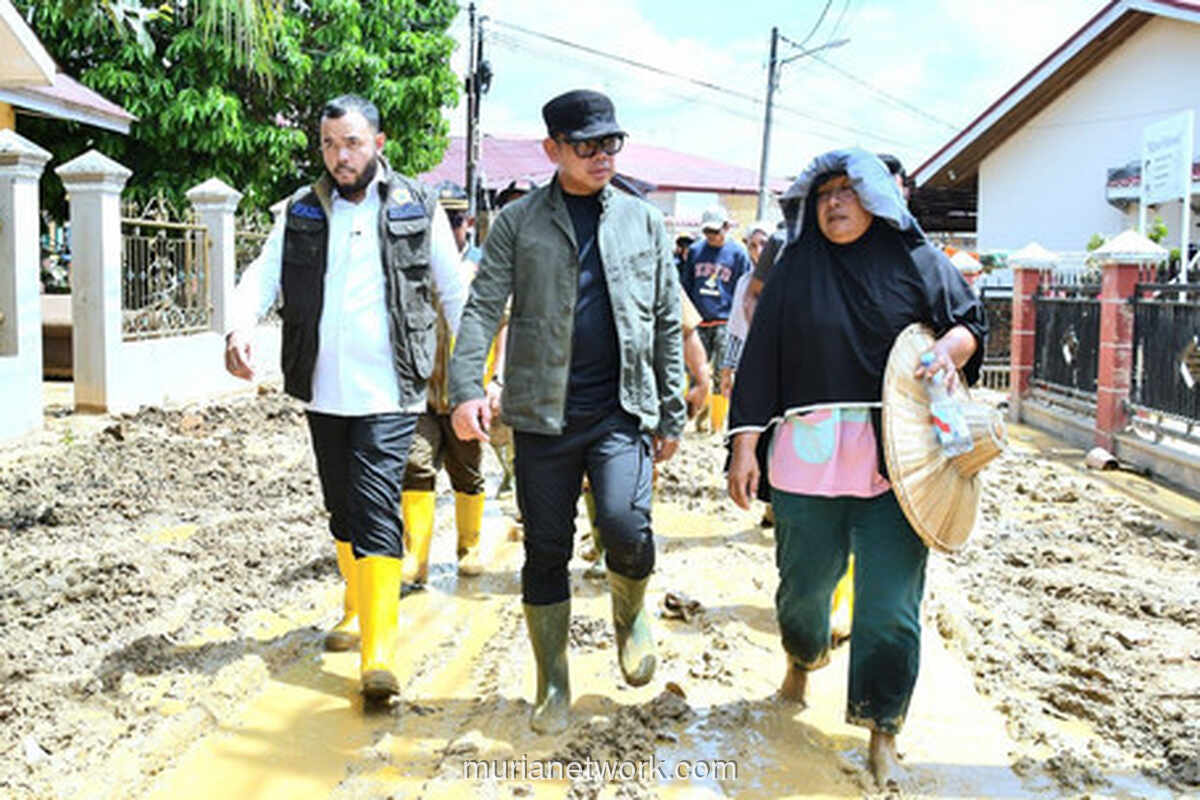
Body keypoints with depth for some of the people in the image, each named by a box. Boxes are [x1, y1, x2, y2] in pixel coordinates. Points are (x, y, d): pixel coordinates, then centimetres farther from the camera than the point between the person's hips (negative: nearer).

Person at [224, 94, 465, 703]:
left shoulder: (417, 209, 3)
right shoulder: (303, 212, 10)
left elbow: (454, 293, 6)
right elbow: (264, 274, 2)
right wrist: (239, 328, -19)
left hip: (389, 393, -4)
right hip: (323, 391, 4)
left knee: (376, 511, -12)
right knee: (341, 510, 16)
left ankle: (379, 652, -12)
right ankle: (357, 607, 36)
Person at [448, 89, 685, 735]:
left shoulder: (643, 221, 10)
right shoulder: (518, 223, 5)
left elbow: (667, 323, 12)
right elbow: (483, 307, -4)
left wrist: (671, 412, 10)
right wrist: (466, 387, -20)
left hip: (623, 411, 0)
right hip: (543, 414, 0)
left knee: (625, 526, -19)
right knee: (546, 553, 5)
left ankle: (631, 612, 15)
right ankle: (553, 685, 24)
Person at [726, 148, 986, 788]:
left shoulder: (916, 260, 8)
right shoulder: (796, 267, 9)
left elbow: (970, 322, 15)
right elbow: (760, 356, 5)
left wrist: (949, 347, -10)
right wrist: (744, 445, 0)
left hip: (895, 459, -1)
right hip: (808, 455, 1)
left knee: (890, 603, -3)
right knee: (805, 583, 12)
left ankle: (882, 730, 15)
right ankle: (801, 660, 45)